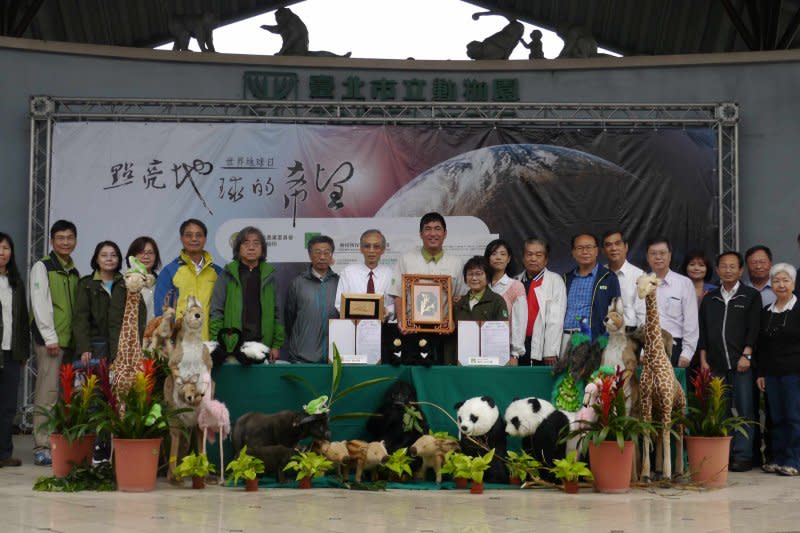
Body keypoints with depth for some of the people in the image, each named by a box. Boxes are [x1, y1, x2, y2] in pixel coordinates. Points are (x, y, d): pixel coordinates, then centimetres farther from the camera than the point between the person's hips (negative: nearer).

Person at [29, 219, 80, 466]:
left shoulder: (74, 273, 18)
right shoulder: (42, 267, -1)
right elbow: (40, 304, -9)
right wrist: (50, 338, -14)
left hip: (70, 341, 6)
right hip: (49, 340, -6)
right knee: (48, 393, -10)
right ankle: (42, 448, -8)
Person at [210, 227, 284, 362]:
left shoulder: (269, 275, 9)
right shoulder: (228, 275, 3)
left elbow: (277, 313, 9)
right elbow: (216, 312, 1)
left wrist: (277, 345, 2)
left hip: (262, 345, 2)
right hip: (232, 346, -1)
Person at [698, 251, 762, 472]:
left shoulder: (751, 296, 6)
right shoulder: (709, 299, 16)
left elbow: (754, 328, -1)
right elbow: (702, 331, 15)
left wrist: (746, 355, -10)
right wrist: (703, 360, 8)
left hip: (741, 363, -3)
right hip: (716, 364, 3)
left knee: (744, 410, -5)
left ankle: (743, 456, -3)